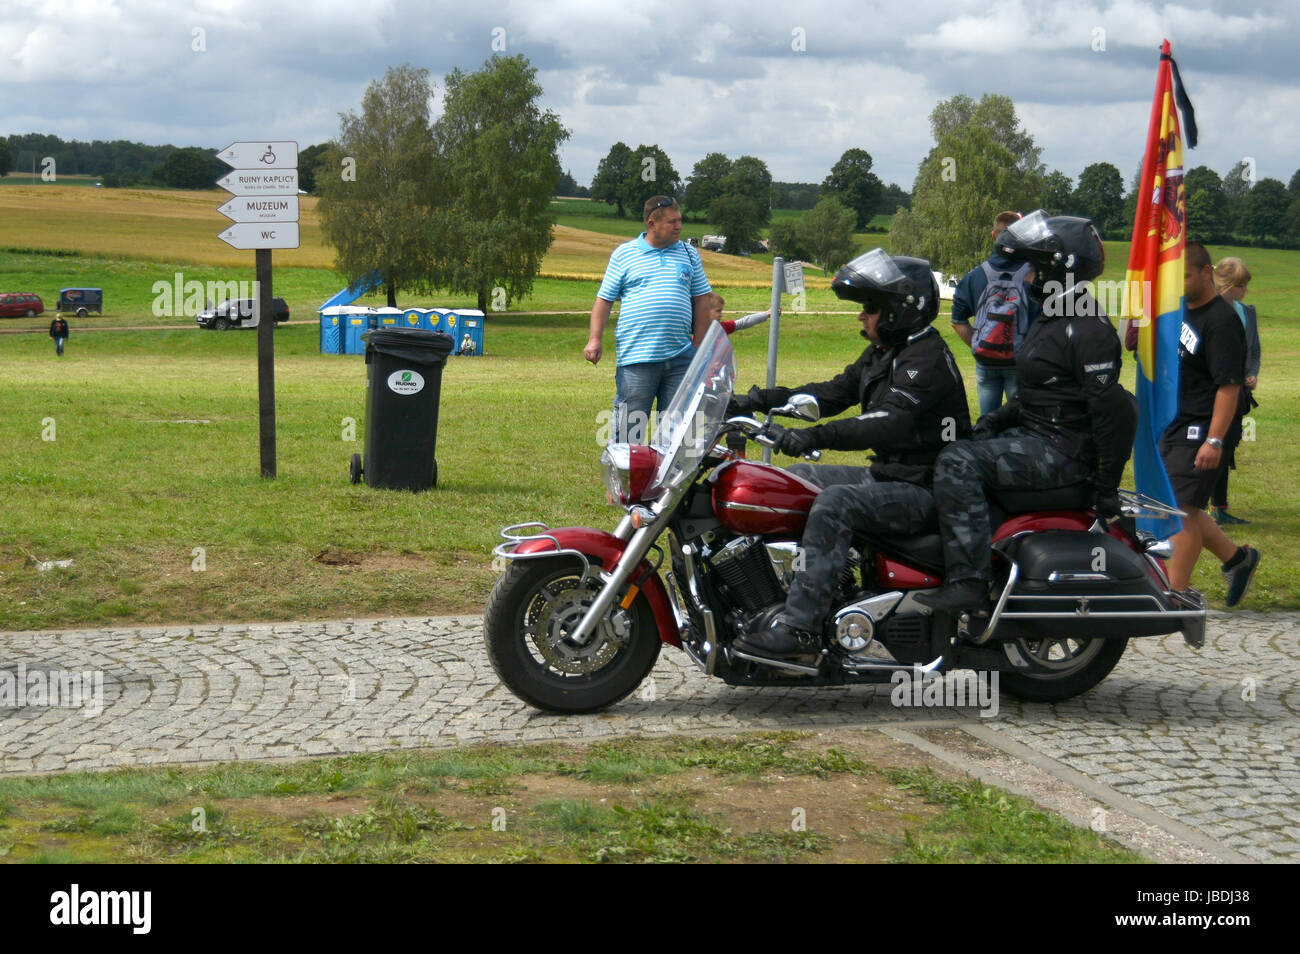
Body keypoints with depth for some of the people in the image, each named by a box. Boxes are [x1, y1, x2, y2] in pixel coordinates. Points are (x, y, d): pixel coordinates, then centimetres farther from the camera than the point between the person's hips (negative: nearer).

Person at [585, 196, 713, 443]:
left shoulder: (689, 254, 14)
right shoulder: (623, 254, 5)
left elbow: (701, 300, 15)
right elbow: (604, 299, 6)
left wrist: (699, 346, 9)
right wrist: (595, 339, -4)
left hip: (680, 356, 3)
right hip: (635, 356, -3)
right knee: (631, 421, -3)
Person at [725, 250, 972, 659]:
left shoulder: (926, 359, -19)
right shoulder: (884, 353, 15)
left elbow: (888, 423, -32)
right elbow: (834, 393, 17)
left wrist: (815, 436, -42)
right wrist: (760, 400, 7)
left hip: (923, 489, -11)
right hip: (888, 474, 11)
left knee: (835, 502, -32)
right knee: (797, 477, 11)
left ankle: (799, 626, -36)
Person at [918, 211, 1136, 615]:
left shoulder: (1088, 329, -18)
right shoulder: (1052, 319, 17)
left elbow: (1112, 407, -23)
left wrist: (1107, 483, -21)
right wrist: (998, 418, 10)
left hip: (1064, 451, -11)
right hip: (1033, 433, 11)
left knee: (958, 463, -25)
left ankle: (968, 584, -31)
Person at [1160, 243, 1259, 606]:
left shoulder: (1221, 321, -16)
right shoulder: (1181, 309, 12)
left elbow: (1229, 386, -22)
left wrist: (1214, 440, -27)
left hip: (1201, 432, -9)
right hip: (1174, 427, 9)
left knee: (1183, 511, -9)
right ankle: (1236, 557, 29)